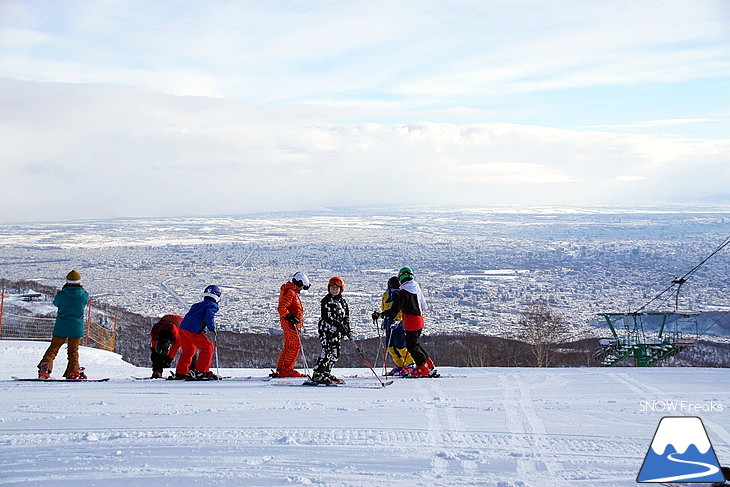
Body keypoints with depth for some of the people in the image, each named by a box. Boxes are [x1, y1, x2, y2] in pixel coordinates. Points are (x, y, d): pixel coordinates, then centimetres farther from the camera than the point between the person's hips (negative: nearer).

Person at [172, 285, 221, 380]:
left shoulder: (197, 305, 25)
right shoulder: (212, 306, 1)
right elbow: (209, 317, -16)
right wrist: (213, 329, -5)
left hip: (182, 329, 8)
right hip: (193, 332, -8)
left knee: (188, 350, 24)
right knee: (208, 347, 2)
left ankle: (180, 373, 25)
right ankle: (202, 372, -1)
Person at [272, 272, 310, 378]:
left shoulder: (292, 292, 18)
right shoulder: (290, 292, -16)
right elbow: (281, 308, -24)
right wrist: (290, 317, -24)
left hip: (291, 324, 11)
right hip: (291, 325, -11)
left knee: (288, 346, 13)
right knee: (295, 346, -8)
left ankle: (280, 369, 16)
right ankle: (287, 370, -7)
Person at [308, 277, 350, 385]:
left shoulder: (343, 301, 13)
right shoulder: (326, 300, -8)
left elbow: (346, 316, 16)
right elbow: (326, 317, -17)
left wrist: (347, 329, 2)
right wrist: (339, 325, -25)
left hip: (337, 331, 7)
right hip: (326, 328, -7)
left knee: (335, 353, 5)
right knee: (327, 351, -17)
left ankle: (327, 373, 16)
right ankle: (317, 374, -18)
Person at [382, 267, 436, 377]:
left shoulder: (404, 291, -16)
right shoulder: (416, 287, 9)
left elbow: (396, 308, -19)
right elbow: (424, 305, 18)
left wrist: (382, 314, -14)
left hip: (411, 322, -8)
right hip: (420, 320, 8)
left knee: (411, 345, 1)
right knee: (414, 343, 18)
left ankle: (423, 368, 0)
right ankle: (429, 364, 17)